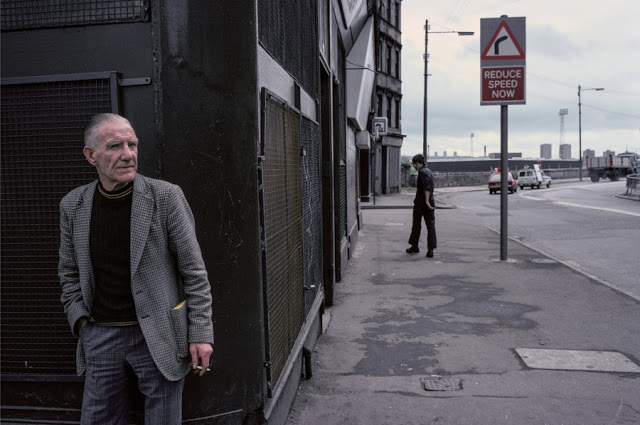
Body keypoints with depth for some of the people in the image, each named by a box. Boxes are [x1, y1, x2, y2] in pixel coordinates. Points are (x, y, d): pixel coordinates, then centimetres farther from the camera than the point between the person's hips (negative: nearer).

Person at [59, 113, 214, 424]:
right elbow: (69, 272, 13)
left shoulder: (166, 197, -10)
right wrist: (81, 321, 1)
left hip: (158, 336, -3)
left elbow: (194, 270, -9)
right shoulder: (73, 206, 2)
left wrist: (201, 333, -10)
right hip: (100, 336, 4)